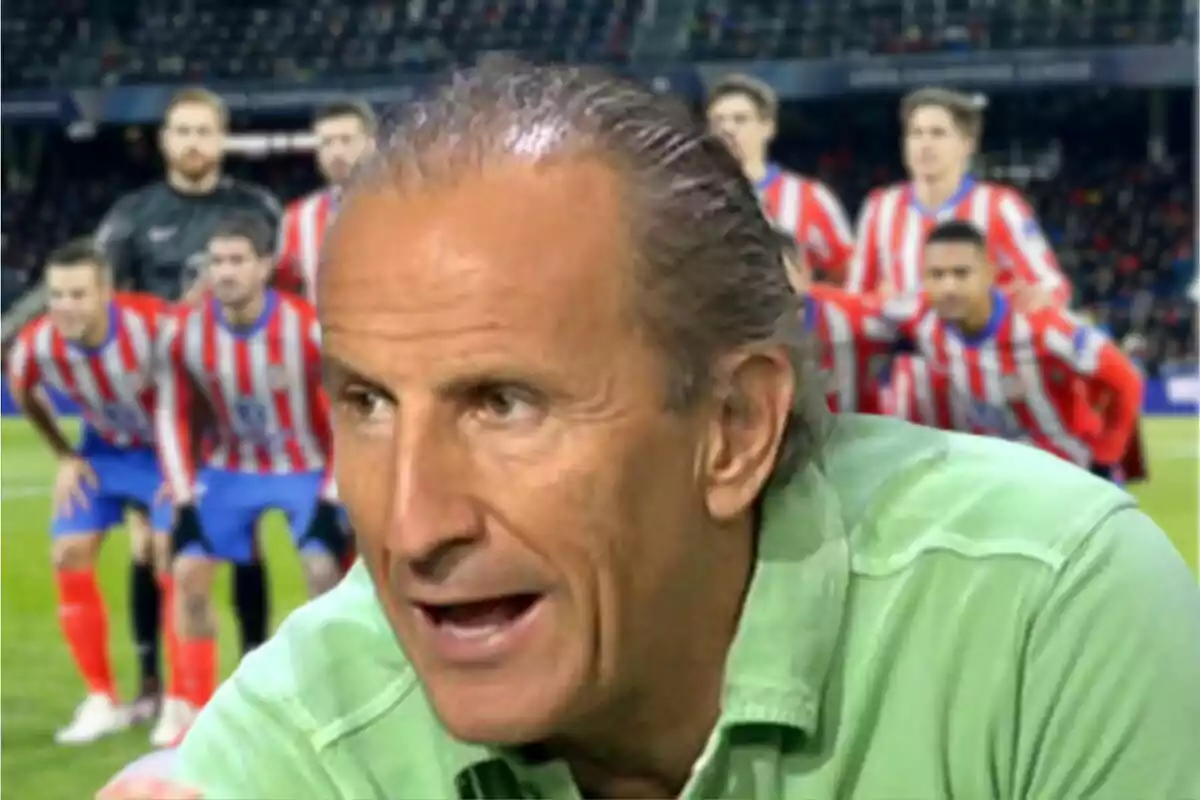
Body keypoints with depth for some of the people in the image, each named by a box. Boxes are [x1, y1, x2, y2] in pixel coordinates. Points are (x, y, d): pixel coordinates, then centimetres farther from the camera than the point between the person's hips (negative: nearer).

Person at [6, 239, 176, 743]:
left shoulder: (155, 324, -35)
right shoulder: (34, 346, -24)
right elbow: (24, 395, 3)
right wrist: (65, 457, -1)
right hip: (104, 450, 4)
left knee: (173, 560, -16)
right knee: (69, 556, -3)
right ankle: (102, 701, 8)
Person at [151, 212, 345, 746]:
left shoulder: (309, 329, -27)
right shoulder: (185, 334, -18)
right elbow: (172, 415, -3)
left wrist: (331, 498, -20)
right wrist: (184, 499, -9)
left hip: (307, 466, -3)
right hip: (234, 466, 3)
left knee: (324, 571, -19)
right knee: (189, 571, -5)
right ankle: (193, 704, 10)